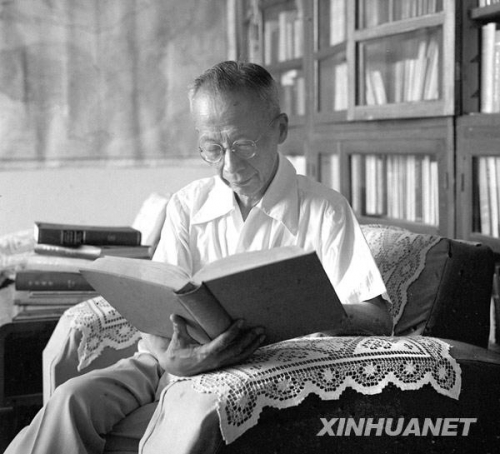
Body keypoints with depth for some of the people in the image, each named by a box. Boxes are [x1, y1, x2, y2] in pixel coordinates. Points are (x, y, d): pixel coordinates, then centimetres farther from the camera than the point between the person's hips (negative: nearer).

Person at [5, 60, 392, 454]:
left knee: (196, 413, -35)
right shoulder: (187, 206, 8)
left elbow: (378, 320, -8)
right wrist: (171, 356, -27)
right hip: (177, 358, 4)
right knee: (74, 398, -21)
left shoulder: (325, 211, -2)